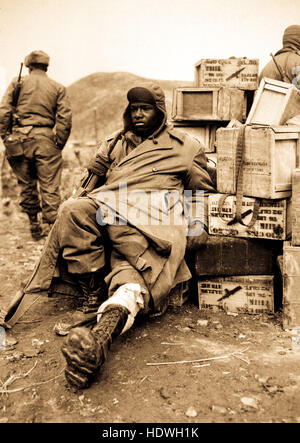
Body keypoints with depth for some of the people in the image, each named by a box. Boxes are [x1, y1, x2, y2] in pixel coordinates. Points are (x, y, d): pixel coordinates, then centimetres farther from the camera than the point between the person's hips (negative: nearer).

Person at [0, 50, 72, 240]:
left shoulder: (17, 83, 9)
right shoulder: (58, 87, 9)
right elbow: (65, 118, 0)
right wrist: (59, 144, 4)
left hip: (21, 138, 1)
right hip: (46, 139, -1)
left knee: (27, 185, 12)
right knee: (50, 187, 1)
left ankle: (34, 226, 19)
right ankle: (51, 229, 1)